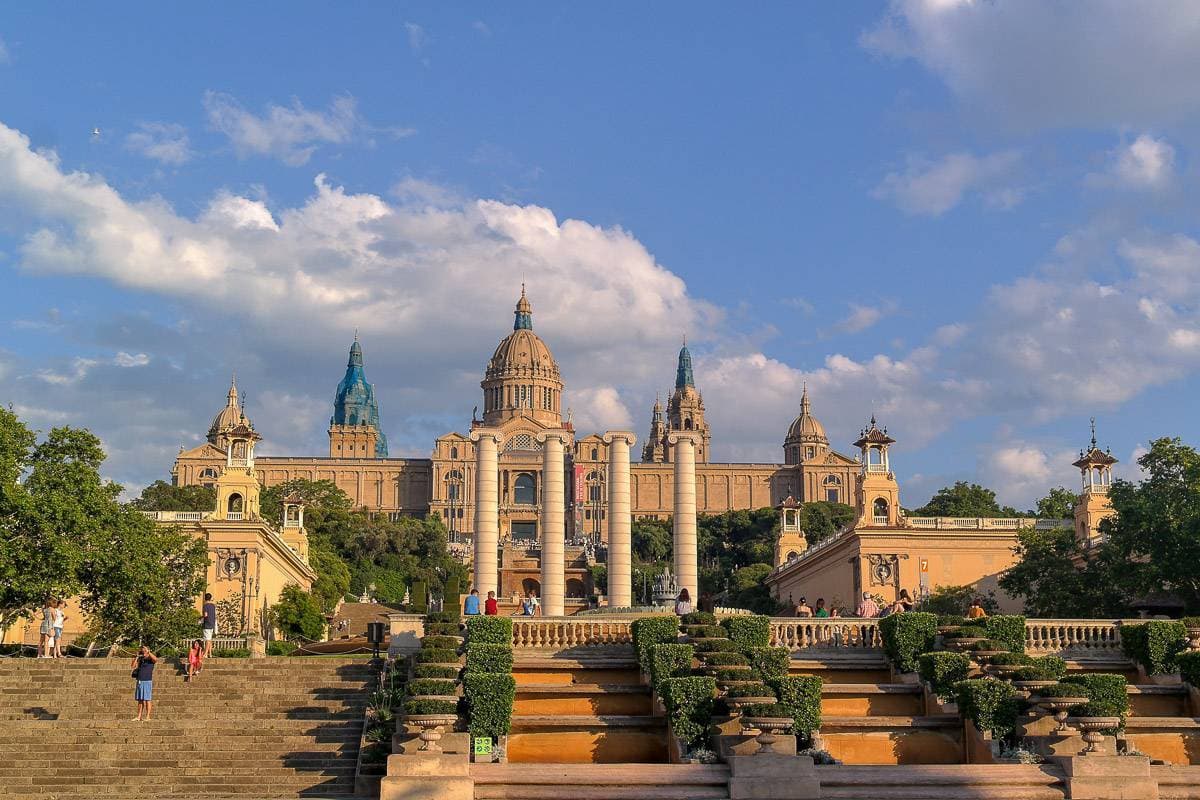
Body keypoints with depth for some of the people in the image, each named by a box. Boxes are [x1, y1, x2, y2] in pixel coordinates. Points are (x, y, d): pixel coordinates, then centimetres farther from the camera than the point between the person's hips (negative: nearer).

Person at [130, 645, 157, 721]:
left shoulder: (151, 660, -1)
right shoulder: (140, 660, 15)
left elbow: (156, 659, -24)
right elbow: (133, 666, 7)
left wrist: (148, 652, -19)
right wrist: (137, 656, 3)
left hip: (148, 681, -6)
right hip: (140, 682, 6)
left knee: (147, 700, -4)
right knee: (140, 700, 10)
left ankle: (148, 717, -1)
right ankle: (139, 717, 15)